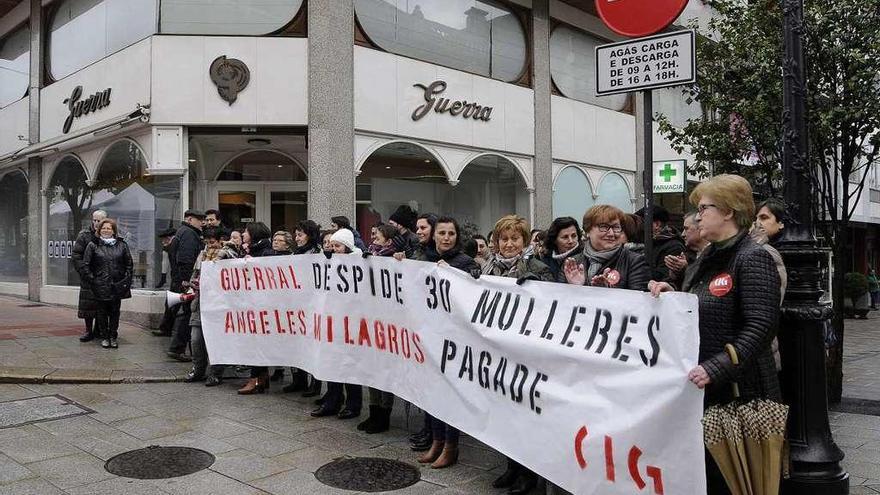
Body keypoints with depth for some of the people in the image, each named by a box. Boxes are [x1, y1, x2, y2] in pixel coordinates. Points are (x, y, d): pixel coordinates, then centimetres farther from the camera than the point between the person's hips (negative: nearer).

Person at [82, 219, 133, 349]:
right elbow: (86, 264, 3)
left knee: (115, 312, 6)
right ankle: (104, 337, 14)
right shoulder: (93, 246, 2)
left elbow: (129, 264, 12)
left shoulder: (122, 245, 8)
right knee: (102, 312, 4)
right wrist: (91, 280, -3)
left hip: (117, 285, 1)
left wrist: (126, 279, 4)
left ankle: (113, 337, 15)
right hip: (101, 286, -1)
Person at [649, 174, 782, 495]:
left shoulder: (752, 258, -13)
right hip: (700, 389, 8)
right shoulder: (707, 258, 14)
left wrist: (715, 369, -28)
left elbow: (761, 328, -21)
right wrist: (671, 296, 3)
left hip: (738, 390, -8)